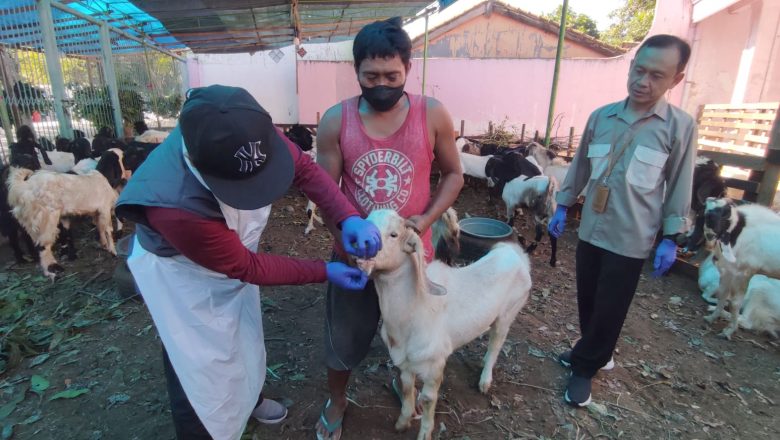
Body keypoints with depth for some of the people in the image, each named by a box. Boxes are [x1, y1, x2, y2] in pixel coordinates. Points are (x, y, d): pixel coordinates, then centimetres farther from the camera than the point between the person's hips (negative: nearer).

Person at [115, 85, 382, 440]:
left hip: (232, 253, 6)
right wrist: (325, 272, -25)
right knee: (200, 362, 10)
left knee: (244, 336, 27)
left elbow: (304, 167, -18)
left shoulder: (244, 131, -31)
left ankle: (248, 399, 56)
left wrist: (348, 217, -33)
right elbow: (245, 267, -29)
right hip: (182, 273, -6)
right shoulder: (174, 205, -43)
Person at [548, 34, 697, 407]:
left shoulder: (680, 126, -5)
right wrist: (562, 206, 10)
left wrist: (671, 238, -3)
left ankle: (585, 367, 26)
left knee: (609, 310, 6)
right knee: (587, 301, 15)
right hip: (591, 230, 4)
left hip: (631, 239, -3)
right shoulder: (601, 116, 3)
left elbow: (679, 187, -1)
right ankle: (594, 354, 38)